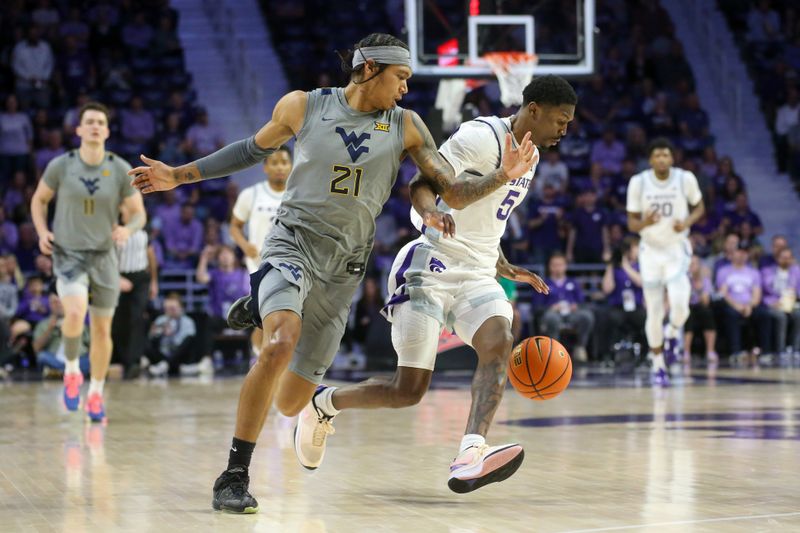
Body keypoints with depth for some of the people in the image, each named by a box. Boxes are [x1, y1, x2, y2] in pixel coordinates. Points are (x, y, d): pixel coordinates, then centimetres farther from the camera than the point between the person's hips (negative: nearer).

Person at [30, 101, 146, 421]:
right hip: (68, 254, -2)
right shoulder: (61, 165, -6)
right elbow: (39, 200, 10)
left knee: (102, 329, 7)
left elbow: (138, 213, 2)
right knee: (75, 314, -26)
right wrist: (42, 232, -7)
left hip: (104, 256, 2)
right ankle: (72, 371, 2)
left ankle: (96, 394, 26)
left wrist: (128, 229, -20)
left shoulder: (120, 169, -4)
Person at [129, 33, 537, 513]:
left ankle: (262, 312, 39)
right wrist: (180, 175, 15)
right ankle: (235, 475, -24)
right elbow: (254, 149, 16)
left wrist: (502, 177, -18)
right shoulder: (304, 106, -1)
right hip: (294, 243, -3)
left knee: (290, 404, 8)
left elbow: (454, 192, 1)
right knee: (281, 346, -34)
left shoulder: (406, 127, 2)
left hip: (344, 267, 3)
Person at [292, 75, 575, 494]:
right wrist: (433, 216, -43)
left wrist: (505, 268, 25)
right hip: (432, 267, -7)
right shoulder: (481, 137, -11)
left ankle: (471, 454, -42)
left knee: (499, 343, -25)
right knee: (408, 390, -6)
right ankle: (322, 403, 22)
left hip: (476, 275, 7)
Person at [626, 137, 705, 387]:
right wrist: (645, 222, -26)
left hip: (677, 250, -1)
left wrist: (687, 221, -15)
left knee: (680, 307, -19)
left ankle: (672, 333, 17)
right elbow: (632, 223, -3)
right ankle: (658, 366, 20)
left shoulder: (685, 179, -10)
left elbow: (699, 207, 6)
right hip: (650, 251, 1)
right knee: (654, 313, 3)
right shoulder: (638, 182, -9)